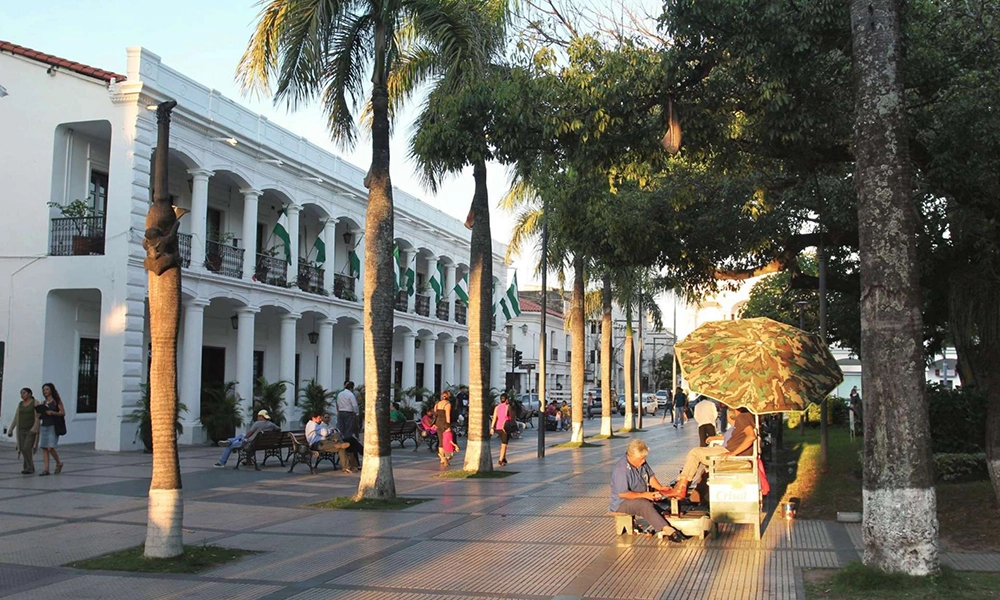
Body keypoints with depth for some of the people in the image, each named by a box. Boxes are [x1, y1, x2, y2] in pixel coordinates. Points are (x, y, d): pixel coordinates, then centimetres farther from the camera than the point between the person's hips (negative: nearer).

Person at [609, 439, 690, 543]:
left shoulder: (642, 463, 2)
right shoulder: (620, 469, -25)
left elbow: (650, 476, 14)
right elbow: (622, 494, -26)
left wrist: (660, 488, -5)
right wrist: (643, 495, -22)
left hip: (643, 497, 9)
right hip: (622, 503, -9)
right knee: (645, 505, -37)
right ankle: (667, 530, -45)